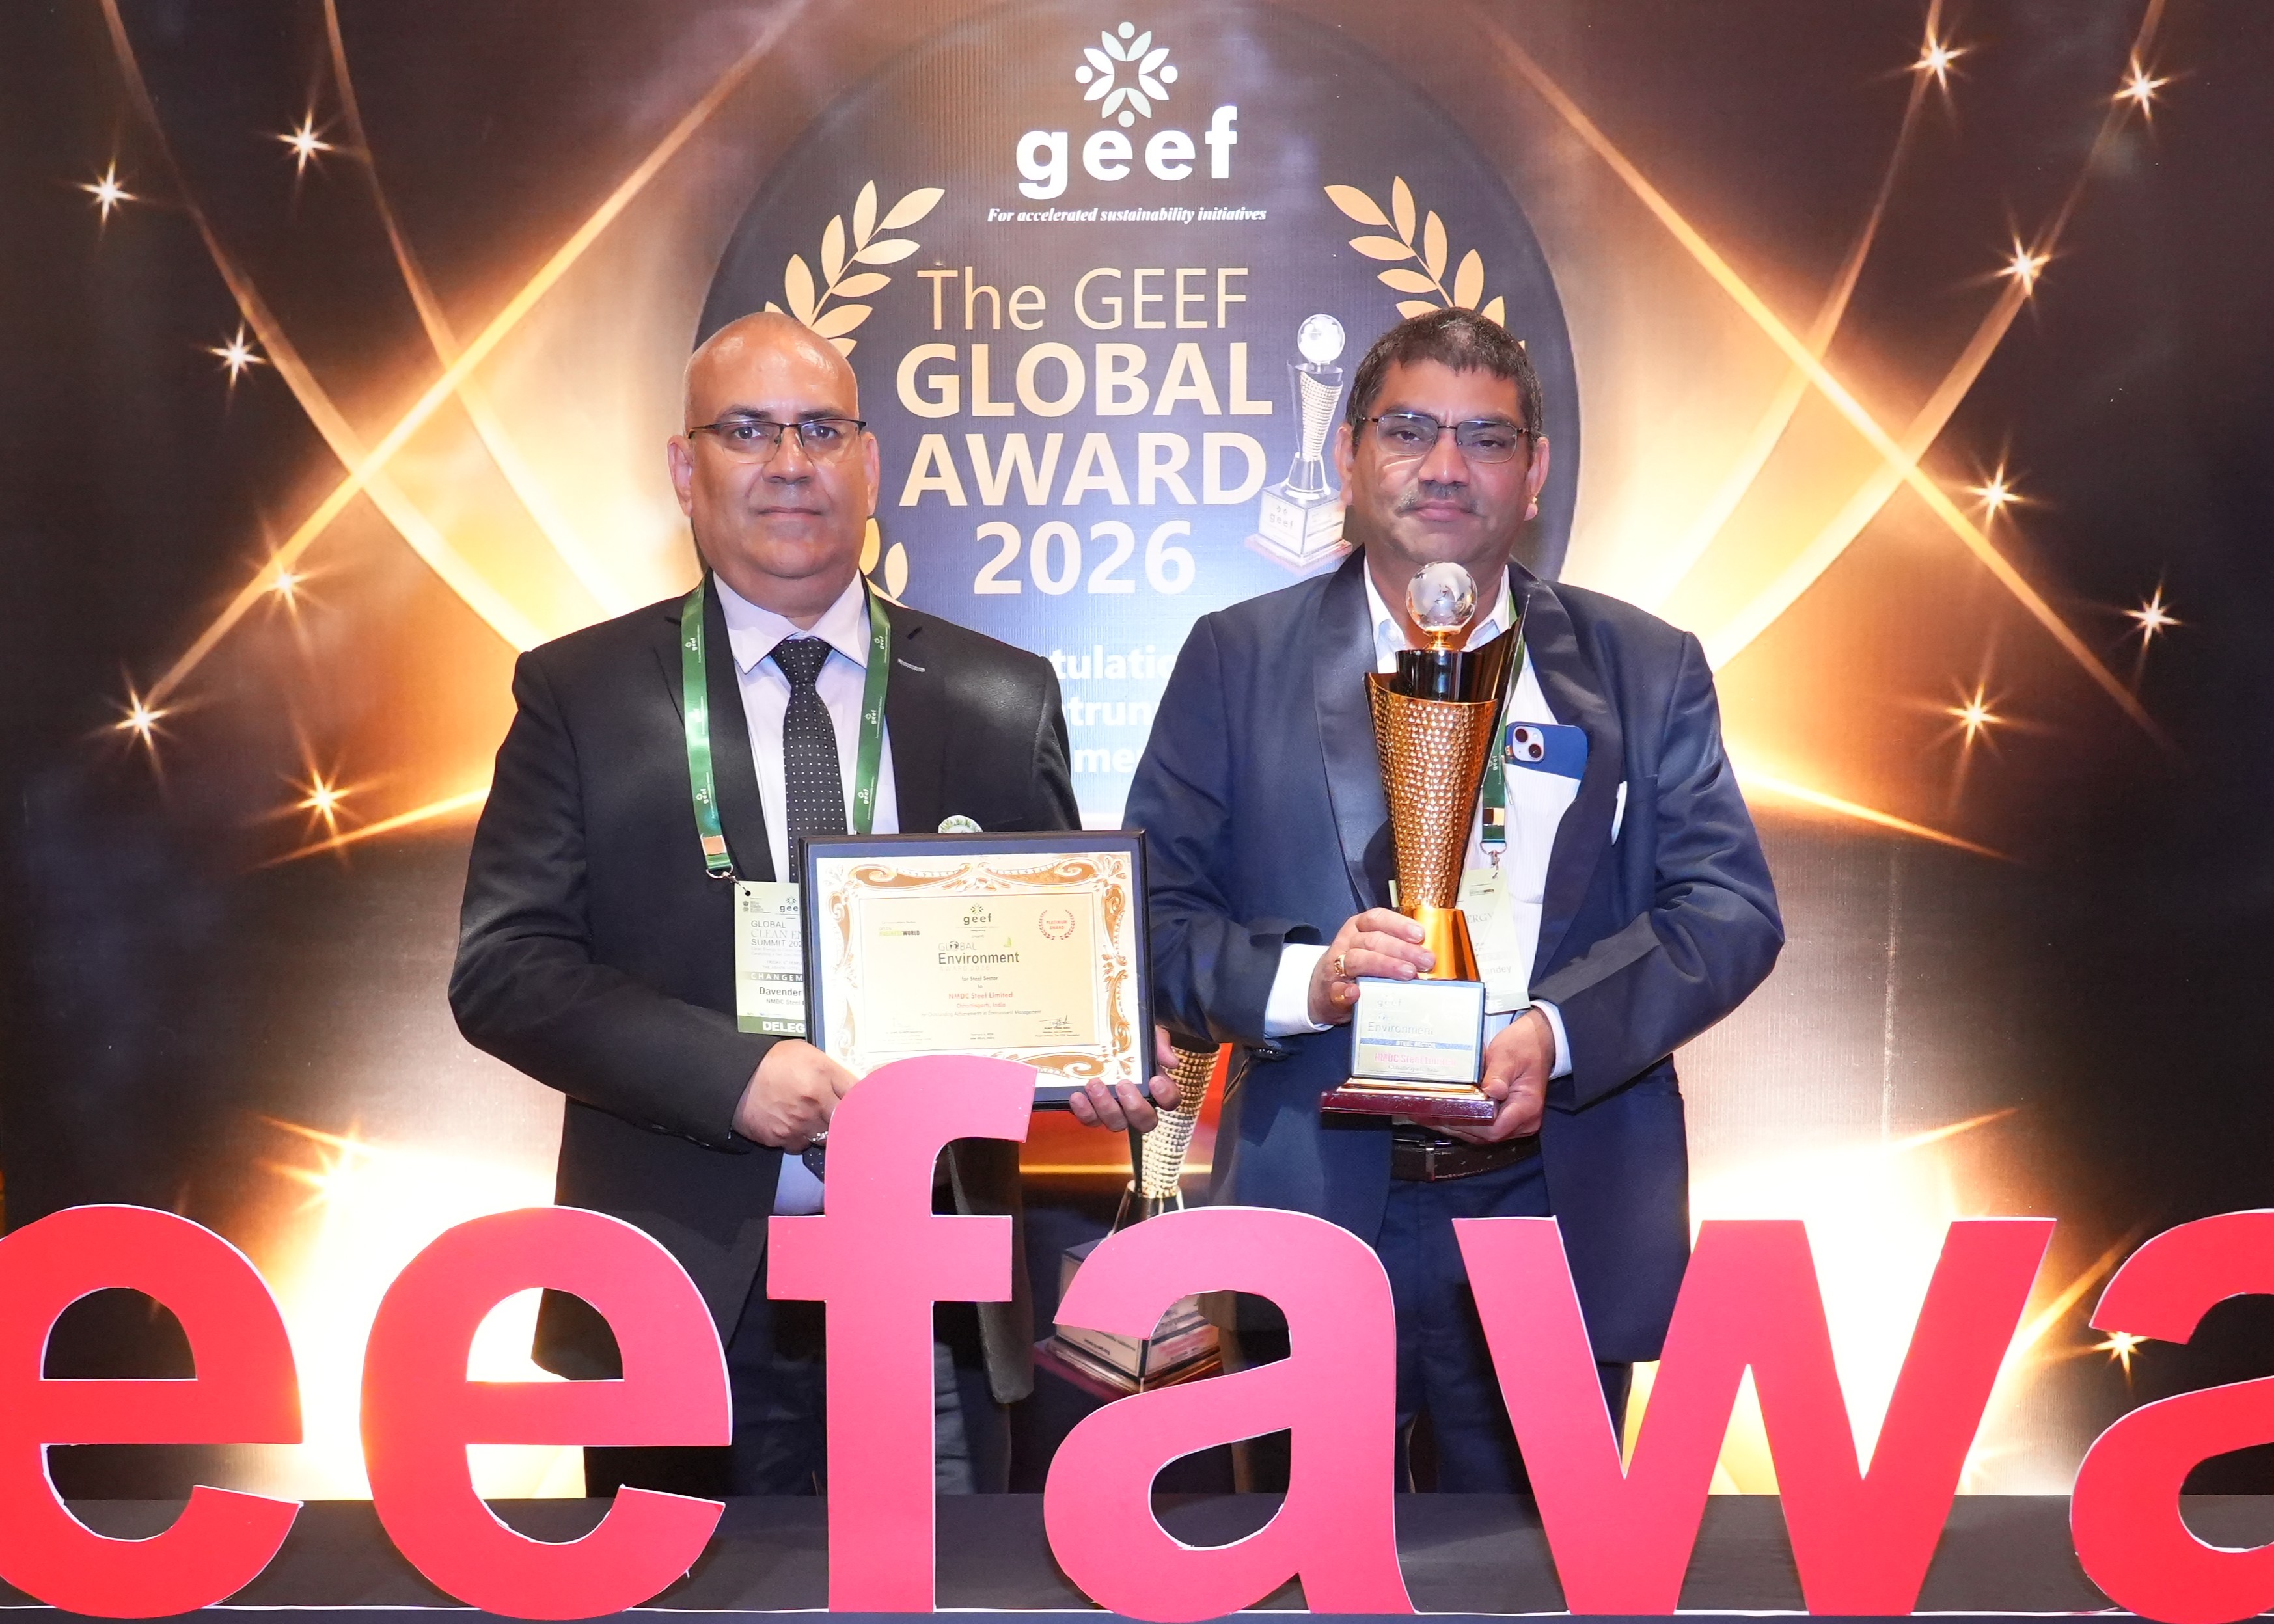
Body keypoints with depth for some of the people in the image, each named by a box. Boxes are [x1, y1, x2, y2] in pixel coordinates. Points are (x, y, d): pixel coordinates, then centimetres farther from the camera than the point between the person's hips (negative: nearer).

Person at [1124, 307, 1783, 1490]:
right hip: (1312, 1216, 0)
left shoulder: (1645, 670, 9)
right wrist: (1303, 979, -17)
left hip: (1555, 1214, 1)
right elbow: (1154, 909, 2)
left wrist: (1555, 1033, -14)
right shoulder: (1238, 659, 7)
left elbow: (1730, 906, 1)